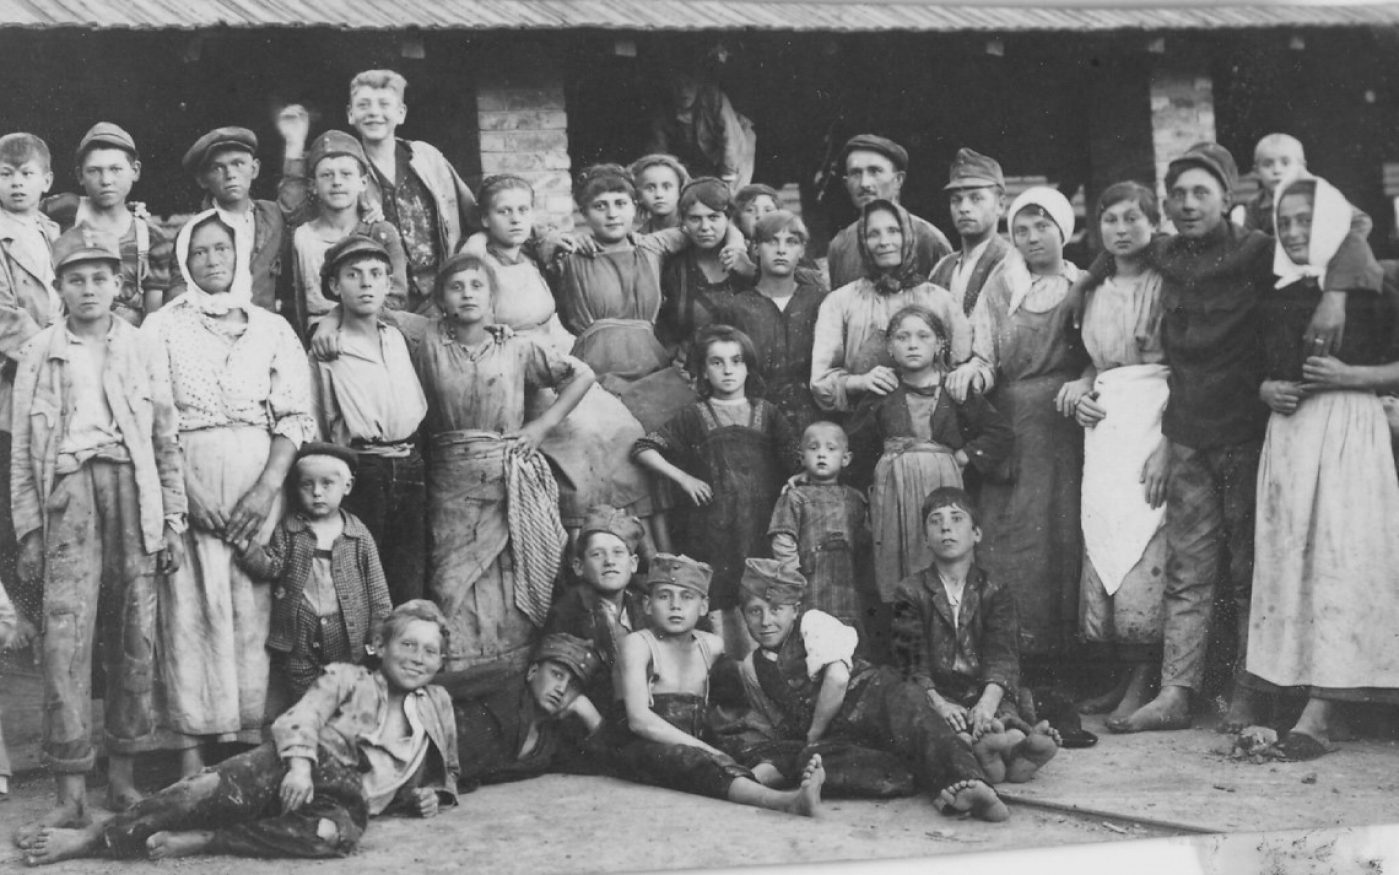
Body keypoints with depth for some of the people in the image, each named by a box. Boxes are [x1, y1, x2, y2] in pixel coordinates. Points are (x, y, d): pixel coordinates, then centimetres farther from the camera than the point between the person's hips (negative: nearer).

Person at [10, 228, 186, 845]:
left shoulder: (140, 352, 13)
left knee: (134, 636, 0)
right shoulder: (39, 355, 12)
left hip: (132, 487, 1)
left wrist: (172, 524, 8)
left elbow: (167, 444, 13)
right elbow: (22, 452, 11)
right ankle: (70, 791, -11)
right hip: (68, 489, -1)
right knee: (66, 635, -11)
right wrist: (28, 529, 3)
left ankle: (123, 776, 10)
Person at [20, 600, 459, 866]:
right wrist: (299, 764, -21)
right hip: (306, 765, -1)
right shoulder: (347, 679, 14)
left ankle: (195, 841, -36)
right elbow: (299, 719, 0)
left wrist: (427, 795, 13)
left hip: (349, 800, 1)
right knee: (221, 788, -32)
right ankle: (90, 836, -28)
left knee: (341, 834, -39)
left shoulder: (436, 704, 24)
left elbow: (445, 769, 36)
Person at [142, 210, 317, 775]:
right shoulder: (162, 326, 9)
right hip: (186, 478, -1)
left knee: (254, 606, -4)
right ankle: (191, 750, -4)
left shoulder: (272, 328, 12)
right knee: (190, 606, -6)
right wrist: (186, 490, -11)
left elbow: (296, 416, 5)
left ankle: (255, 736, 0)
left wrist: (268, 487, -8)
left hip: (259, 478, 1)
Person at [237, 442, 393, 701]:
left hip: (347, 636, 0)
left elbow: (377, 588, 1)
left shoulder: (359, 534, -1)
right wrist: (246, 548, -26)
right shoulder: (287, 530, 1)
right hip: (299, 636, 0)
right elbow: (271, 567, -8)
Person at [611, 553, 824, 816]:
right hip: (642, 751, -5)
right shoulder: (638, 644, -2)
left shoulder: (711, 646, 16)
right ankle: (782, 800, -62)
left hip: (695, 749, 5)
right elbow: (640, 719, -14)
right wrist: (710, 751, -21)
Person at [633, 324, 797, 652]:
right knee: (721, 600, -8)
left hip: (762, 524, 2)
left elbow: (796, 456, 13)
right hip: (715, 523, -1)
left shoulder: (765, 412, 13)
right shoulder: (695, 417, 8)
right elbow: (643, 449, 5)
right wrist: (683, 478, -2)